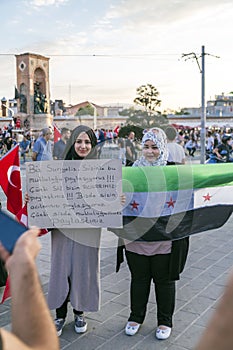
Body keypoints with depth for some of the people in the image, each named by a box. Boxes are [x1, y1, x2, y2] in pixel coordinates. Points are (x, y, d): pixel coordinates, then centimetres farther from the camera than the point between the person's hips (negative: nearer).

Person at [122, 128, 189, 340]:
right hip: (136, 235, 2)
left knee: (164, 279, 12)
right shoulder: (133, 169, 5)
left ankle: (165, 321, 32)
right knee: (138, 277, 16)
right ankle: (136, 317, 35)